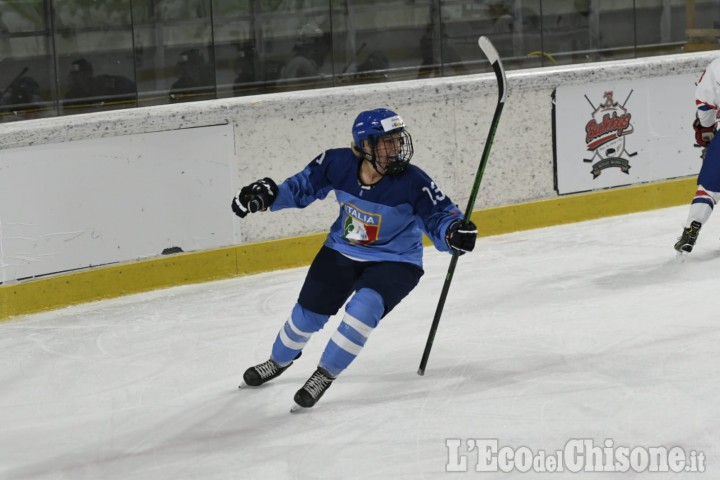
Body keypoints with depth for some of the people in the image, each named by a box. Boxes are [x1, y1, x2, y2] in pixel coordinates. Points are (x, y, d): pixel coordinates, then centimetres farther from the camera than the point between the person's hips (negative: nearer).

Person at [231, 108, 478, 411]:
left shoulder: (413, 182, -27)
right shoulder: (338, 164, -20)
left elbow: (439, 216, -20)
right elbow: (303, 186, -2)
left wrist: (453, 233, -42)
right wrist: (267, 196, -15)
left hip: (395, 263, -3)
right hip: (342, 252, 4)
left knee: (363, 309, -28)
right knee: (307, 314, 12)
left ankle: (325, 375, -5)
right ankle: (279, 361, 45)